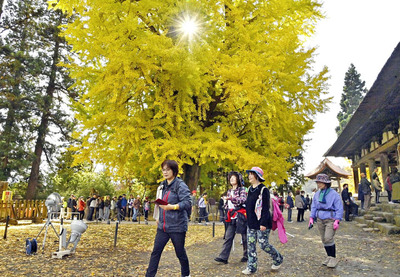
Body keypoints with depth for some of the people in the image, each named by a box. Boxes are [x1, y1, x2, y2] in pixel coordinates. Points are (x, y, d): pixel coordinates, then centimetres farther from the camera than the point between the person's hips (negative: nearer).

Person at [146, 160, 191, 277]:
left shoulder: (180, 185, -12)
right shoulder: (162, 185, 11)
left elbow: (187, 203, -19)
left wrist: (171, 207, -28)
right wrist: (157, 217, 15)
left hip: (177, 226, -6)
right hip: (163, 226, 6)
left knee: (180, 253, 10)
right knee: (155, 252, 4)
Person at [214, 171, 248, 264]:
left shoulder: (242, 189, -3)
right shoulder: (229, 191, 17)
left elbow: (243, 200, -20)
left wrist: (231, 198, -30)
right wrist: (228, 215, 21)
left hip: (240, 217, -6)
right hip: (232, 218, 6)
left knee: (245, 237, 5)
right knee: (228, 237, 0)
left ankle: (246, 256, 20)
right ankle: (223, 257, -1)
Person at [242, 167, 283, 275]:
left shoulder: (263, 189, -13)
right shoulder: (250, 189, 12)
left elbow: (265, 208, -17)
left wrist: (263, 223, -22)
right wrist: (248, 220, 18)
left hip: (261, 223, -8)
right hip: (251, 223, 8)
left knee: (263, 244, 0)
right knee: (250, 245, 7)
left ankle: (278, 259, 25)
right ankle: (251, 267, 17)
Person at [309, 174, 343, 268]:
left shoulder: (334, 194, -7)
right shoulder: (317, 194, 8)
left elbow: (339, 209, -6)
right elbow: (314, 207, 15)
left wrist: (337, 221, -13)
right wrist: (311, 218, 8)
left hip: (330, 219, -5)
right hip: (320, 220, 5)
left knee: (328, 238, -13)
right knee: (324, 240, 7)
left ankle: (333, 258, 3)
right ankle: (329, 257, 22)